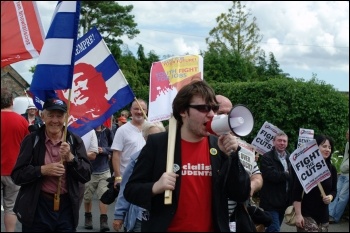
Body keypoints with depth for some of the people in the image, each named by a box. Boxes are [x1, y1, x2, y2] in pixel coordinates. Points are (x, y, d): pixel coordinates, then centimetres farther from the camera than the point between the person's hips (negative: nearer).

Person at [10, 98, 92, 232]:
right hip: (36, 209, -1)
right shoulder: (32, 140, 0)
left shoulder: (75, 141, 4)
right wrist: (42, 170, -16)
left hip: (67, 208, 1)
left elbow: (86, 176, 0)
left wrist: (70, 158, -15)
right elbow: (17, 175, -3)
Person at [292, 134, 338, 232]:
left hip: (323, 216, 6)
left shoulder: (332, 169, 6)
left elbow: (334, 190, 17)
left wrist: (330, 197, -7)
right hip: (306, 214, -6)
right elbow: (297, 192, -12)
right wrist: (298, 214, -16)